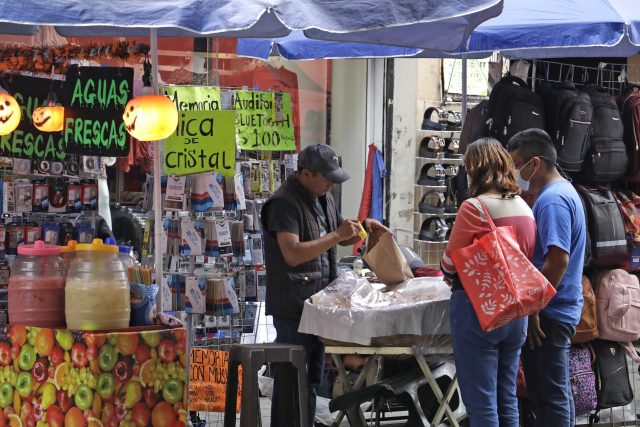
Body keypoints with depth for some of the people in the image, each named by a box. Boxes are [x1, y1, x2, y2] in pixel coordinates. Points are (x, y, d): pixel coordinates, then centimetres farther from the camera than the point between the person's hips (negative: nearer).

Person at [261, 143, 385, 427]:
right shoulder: (284, 203, -16)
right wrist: (337, 235, -25)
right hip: (293, 306, -9)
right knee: (291, 380, -5)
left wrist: (362, 228, 6)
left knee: (311, 378, 16)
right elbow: (292, 254, -26)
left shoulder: (323, 198, 14)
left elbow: (341, 240, 27)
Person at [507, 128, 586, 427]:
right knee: (555, 392, 16)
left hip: (548, 313, -10)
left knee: (549, 396, -6)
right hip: (559, 309, 10)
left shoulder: (552, 200, -17)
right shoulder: (564, 192, 15)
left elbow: (558, 259, -25)